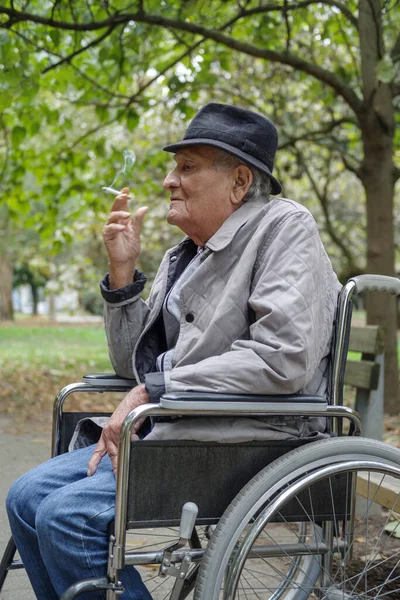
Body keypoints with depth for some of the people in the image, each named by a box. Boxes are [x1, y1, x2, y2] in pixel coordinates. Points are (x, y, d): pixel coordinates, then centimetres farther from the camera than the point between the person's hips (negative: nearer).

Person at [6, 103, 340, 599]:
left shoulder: (284, 227, -8)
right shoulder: (181, 257, 16)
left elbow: (285, 358, -22)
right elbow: (134, 365, 18)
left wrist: (154, 390, -18)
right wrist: (122, 271, 5)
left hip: (249, 441, -9)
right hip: (171, 432, 9)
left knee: (67, 516, -21)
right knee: (27, 498, 1)